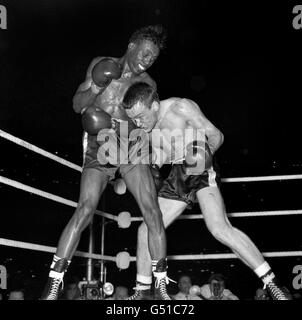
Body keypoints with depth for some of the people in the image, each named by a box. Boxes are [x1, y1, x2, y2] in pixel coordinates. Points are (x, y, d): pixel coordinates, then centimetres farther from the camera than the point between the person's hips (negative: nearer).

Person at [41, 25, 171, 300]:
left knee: (152, 211, -11)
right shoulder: (101, 65, 2)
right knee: (85, 210, -19)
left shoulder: (148, 84, 5)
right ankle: (52, 286, -13)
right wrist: (95, 88, -16)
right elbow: (77, 105, 3)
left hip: (132, 151, 2)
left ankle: (162, 287, 0)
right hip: (99, 151, -2)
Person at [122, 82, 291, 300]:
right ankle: (141, 293, 18)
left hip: (201, 174, -7)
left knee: (220, 228, -27)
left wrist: (203, 156, -30)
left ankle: (273, 286, -22)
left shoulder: (181, 108, -14)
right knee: (146, 231, 3)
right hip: (177, 177, 8)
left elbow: (216, 135, -11)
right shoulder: (146, 127, 5)